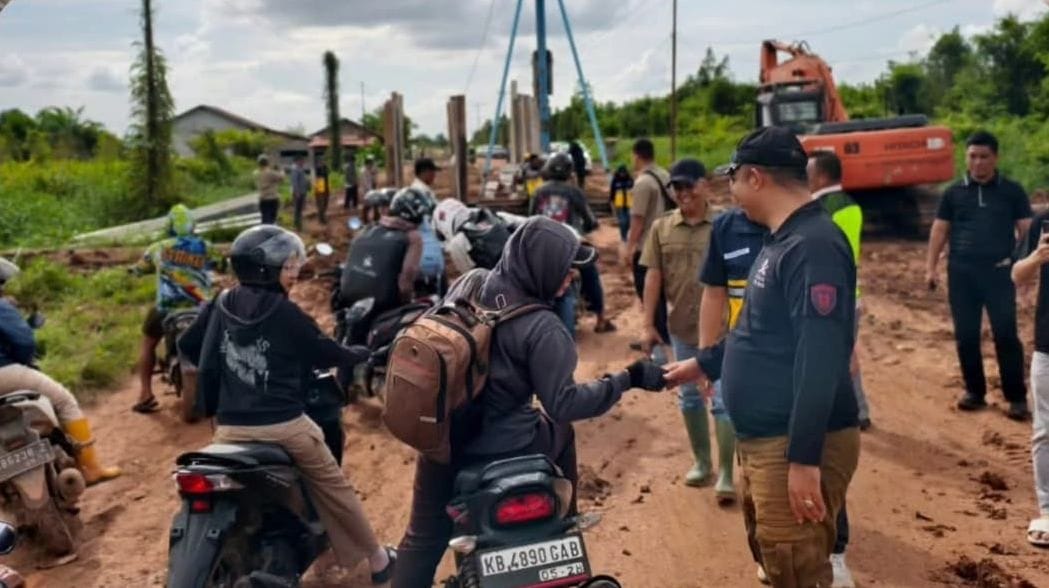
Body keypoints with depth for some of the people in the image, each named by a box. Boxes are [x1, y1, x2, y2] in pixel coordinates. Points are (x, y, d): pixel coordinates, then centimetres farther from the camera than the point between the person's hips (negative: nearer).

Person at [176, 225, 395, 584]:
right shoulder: (284, 312, -9)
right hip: (284, 425, -4)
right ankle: (377, 559, 25)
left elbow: (188, 345, 18)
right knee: (335, 490, 12)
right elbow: (324, 352, 1)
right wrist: (359, 355, 22)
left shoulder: (221, 306, 6)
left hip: (231, 427, 4)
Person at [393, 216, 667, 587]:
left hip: (439, 441, 5)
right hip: (500, 451, -4)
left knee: (423, 538, 16)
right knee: (560, 431, 25)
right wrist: (626, 379, -11)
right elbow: (563, 405, -17)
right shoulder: (541, 329, -20)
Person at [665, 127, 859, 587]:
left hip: (798, 446, -10)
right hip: (764, 440, 10)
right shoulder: (782, 242, 12)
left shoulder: (813, 246, -21)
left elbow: (819, 360, -27)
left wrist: (804, 459, -28)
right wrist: (703, 363, 32)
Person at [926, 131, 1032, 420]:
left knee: (1006, 334, -4)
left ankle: (1016, 397, 4)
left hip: (999, 272, -2)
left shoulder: (1012, 191, 4)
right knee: (966, 336, 6)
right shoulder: (954, 193, 8)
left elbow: (1026, 230, 4)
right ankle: (975, 391, 20)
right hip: (961, 273, 2)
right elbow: (940, 230, 9)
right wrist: (931, 267, 2)